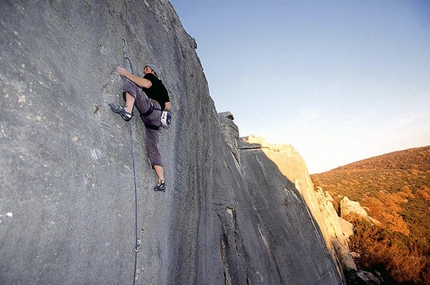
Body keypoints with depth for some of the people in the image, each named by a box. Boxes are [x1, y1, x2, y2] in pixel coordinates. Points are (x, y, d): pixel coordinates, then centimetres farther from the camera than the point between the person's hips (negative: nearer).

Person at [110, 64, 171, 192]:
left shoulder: (151, 77, 18)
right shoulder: (161, 87, 38)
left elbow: (147, 84, -8)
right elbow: (168, 106, 31)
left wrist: (127, 74, -1)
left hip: (151, 109, -7)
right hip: (157, 119, 7)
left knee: (129, 83, -5)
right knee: (152, 147, 2)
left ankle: (127, 110, -32)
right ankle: (161, 181, -4)